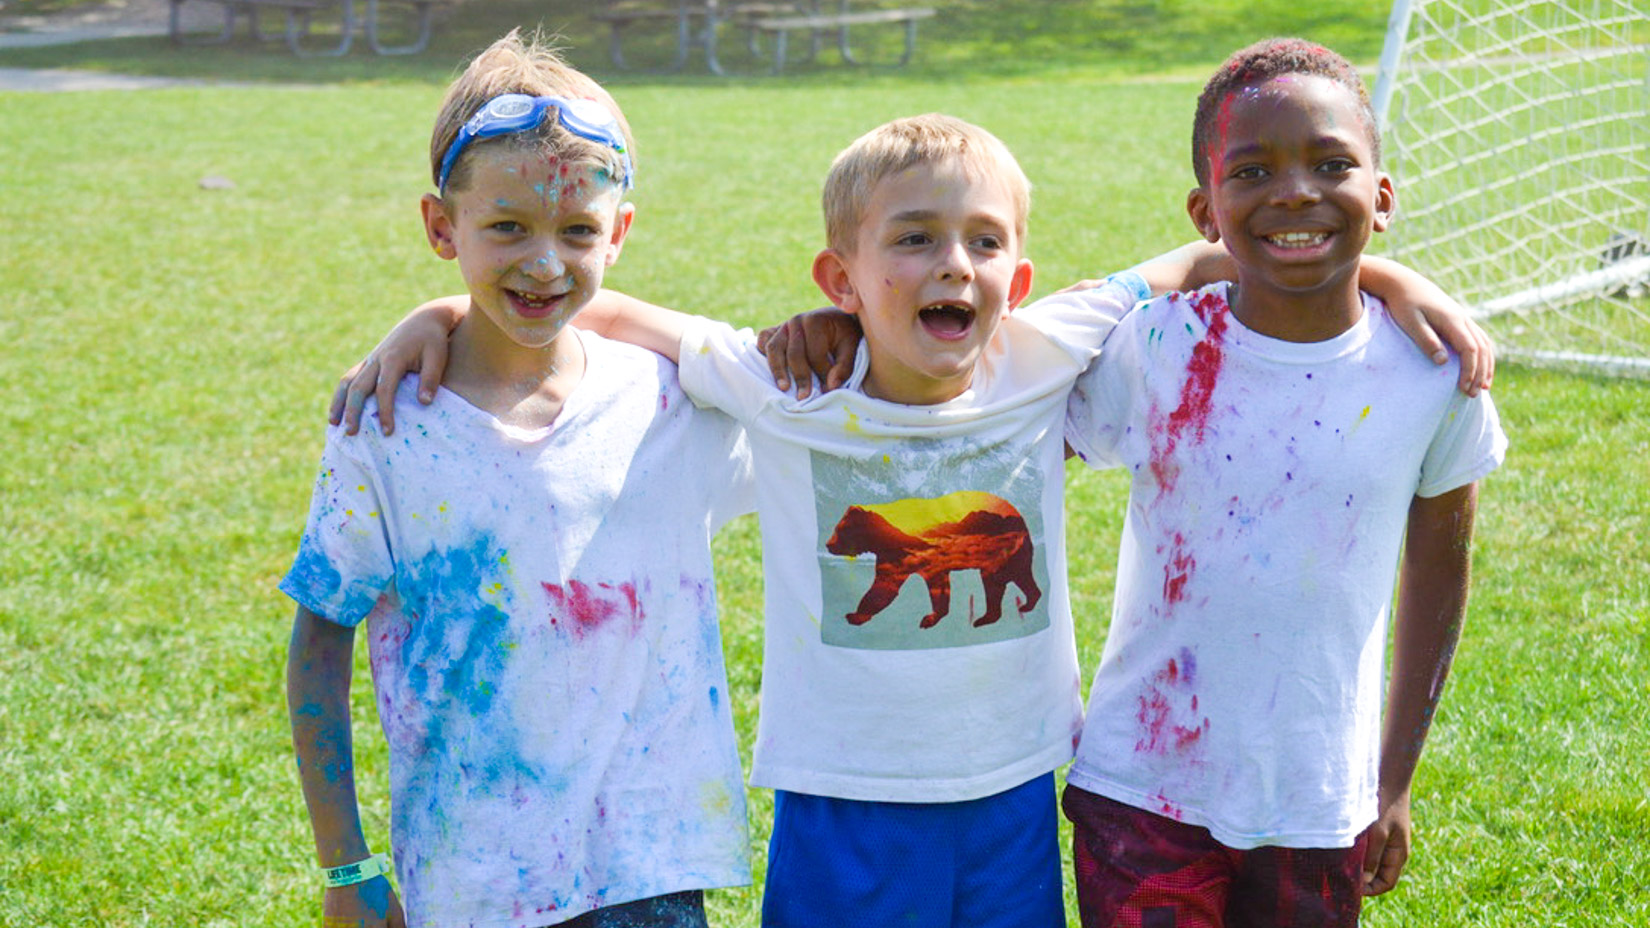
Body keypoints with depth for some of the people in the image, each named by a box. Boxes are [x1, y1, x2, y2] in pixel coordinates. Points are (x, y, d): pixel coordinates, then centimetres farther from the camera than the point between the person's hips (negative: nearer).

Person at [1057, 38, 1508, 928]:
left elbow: (1436, 569, 8)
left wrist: (1394, 782, 12)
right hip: (1143, 793, -1)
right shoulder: (1146, 350, -10)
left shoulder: (1433, 373, -6)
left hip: (1321, 805, 2)